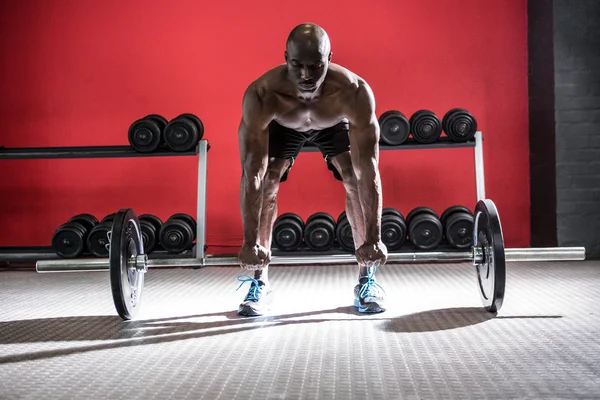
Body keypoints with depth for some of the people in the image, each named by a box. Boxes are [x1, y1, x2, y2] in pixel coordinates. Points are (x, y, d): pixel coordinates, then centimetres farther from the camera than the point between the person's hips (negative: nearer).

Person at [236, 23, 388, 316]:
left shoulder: (355, 92, -43)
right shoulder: (260, 95, -42)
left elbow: (368, 172, -40)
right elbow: (252, 173, -40)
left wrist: (373, 238, -42)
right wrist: (250, 242, -42)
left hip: (335, 124, 0)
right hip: (282, 125, 0)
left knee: (357, 181, -19)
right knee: (264, 184, -17)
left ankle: (367, 280, -5)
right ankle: (259, 283, -3)